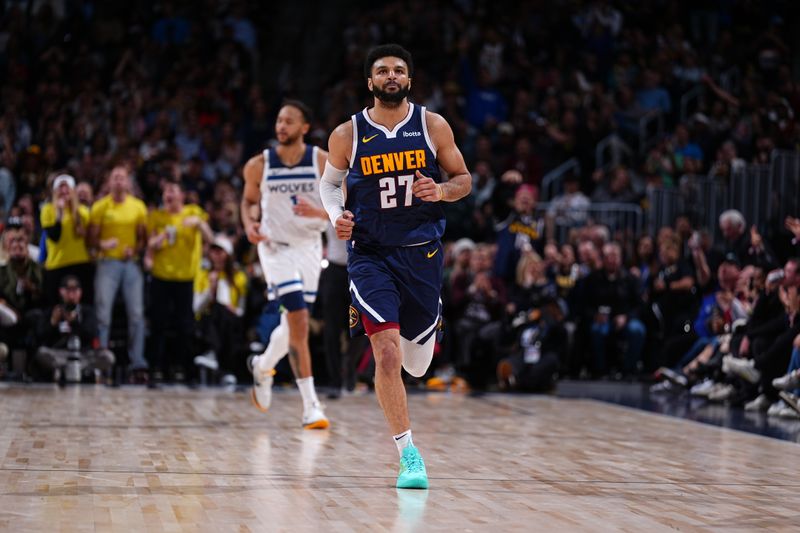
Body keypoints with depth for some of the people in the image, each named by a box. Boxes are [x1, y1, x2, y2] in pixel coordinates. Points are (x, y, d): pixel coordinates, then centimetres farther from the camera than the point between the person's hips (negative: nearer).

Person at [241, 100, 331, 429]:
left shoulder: (324, 162, -7)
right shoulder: (259, 165, -6)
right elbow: (249, 200, 11)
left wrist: (318, 212, -24)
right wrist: (249, 225, -9)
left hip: (309, 247, 3)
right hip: (275, 246, -3)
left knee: (293, 323, 13)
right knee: (299, 320, -17)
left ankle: (262, 366, 46)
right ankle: (310, 405, -17)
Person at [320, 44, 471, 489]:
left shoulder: (433, 126, 0)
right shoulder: (347, 135, -1)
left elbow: (464, 180, 7)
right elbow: (330, 182, 15)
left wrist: (441, 192, -15)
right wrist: (337, 215, -6)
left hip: (423, 253, 2)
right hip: (370, 254, -2)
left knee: (417, 365, 11)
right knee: (387, 355, -17)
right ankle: (409, 454, -8)